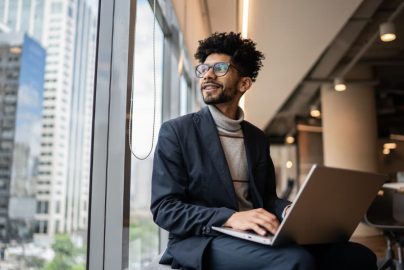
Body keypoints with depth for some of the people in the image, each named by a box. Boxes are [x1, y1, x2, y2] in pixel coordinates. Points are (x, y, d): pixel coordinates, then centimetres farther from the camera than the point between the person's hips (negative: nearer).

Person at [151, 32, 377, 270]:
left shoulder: (258, 138, 15)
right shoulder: (176, 131, -1)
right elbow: (164, 208, -8)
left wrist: (290, 210, -6)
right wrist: (231, 218, -23)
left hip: (254, 238, 6)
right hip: (201, 242, -5)